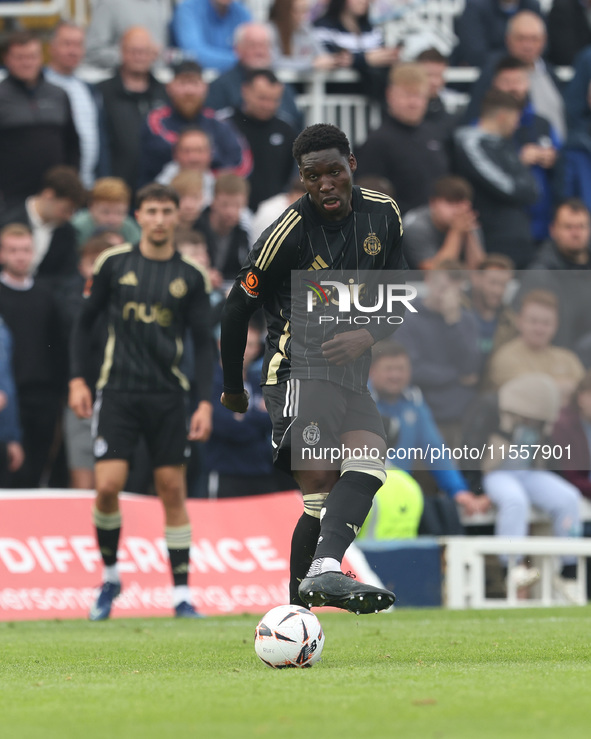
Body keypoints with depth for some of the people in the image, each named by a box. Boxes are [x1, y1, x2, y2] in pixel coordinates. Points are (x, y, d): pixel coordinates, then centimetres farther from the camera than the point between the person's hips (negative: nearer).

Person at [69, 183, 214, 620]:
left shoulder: (190, 276, 4)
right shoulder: (113, 264, 2)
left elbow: (204, 344, 6)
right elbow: (85, 322, 10)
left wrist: (205, 403, -3)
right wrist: (77, 379, 0)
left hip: (168, 395, 1)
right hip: (119, 391, -1)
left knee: (173, 490, 1)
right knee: (108, 486, -12)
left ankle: (182, 596, 6)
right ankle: (110, 577, 9)